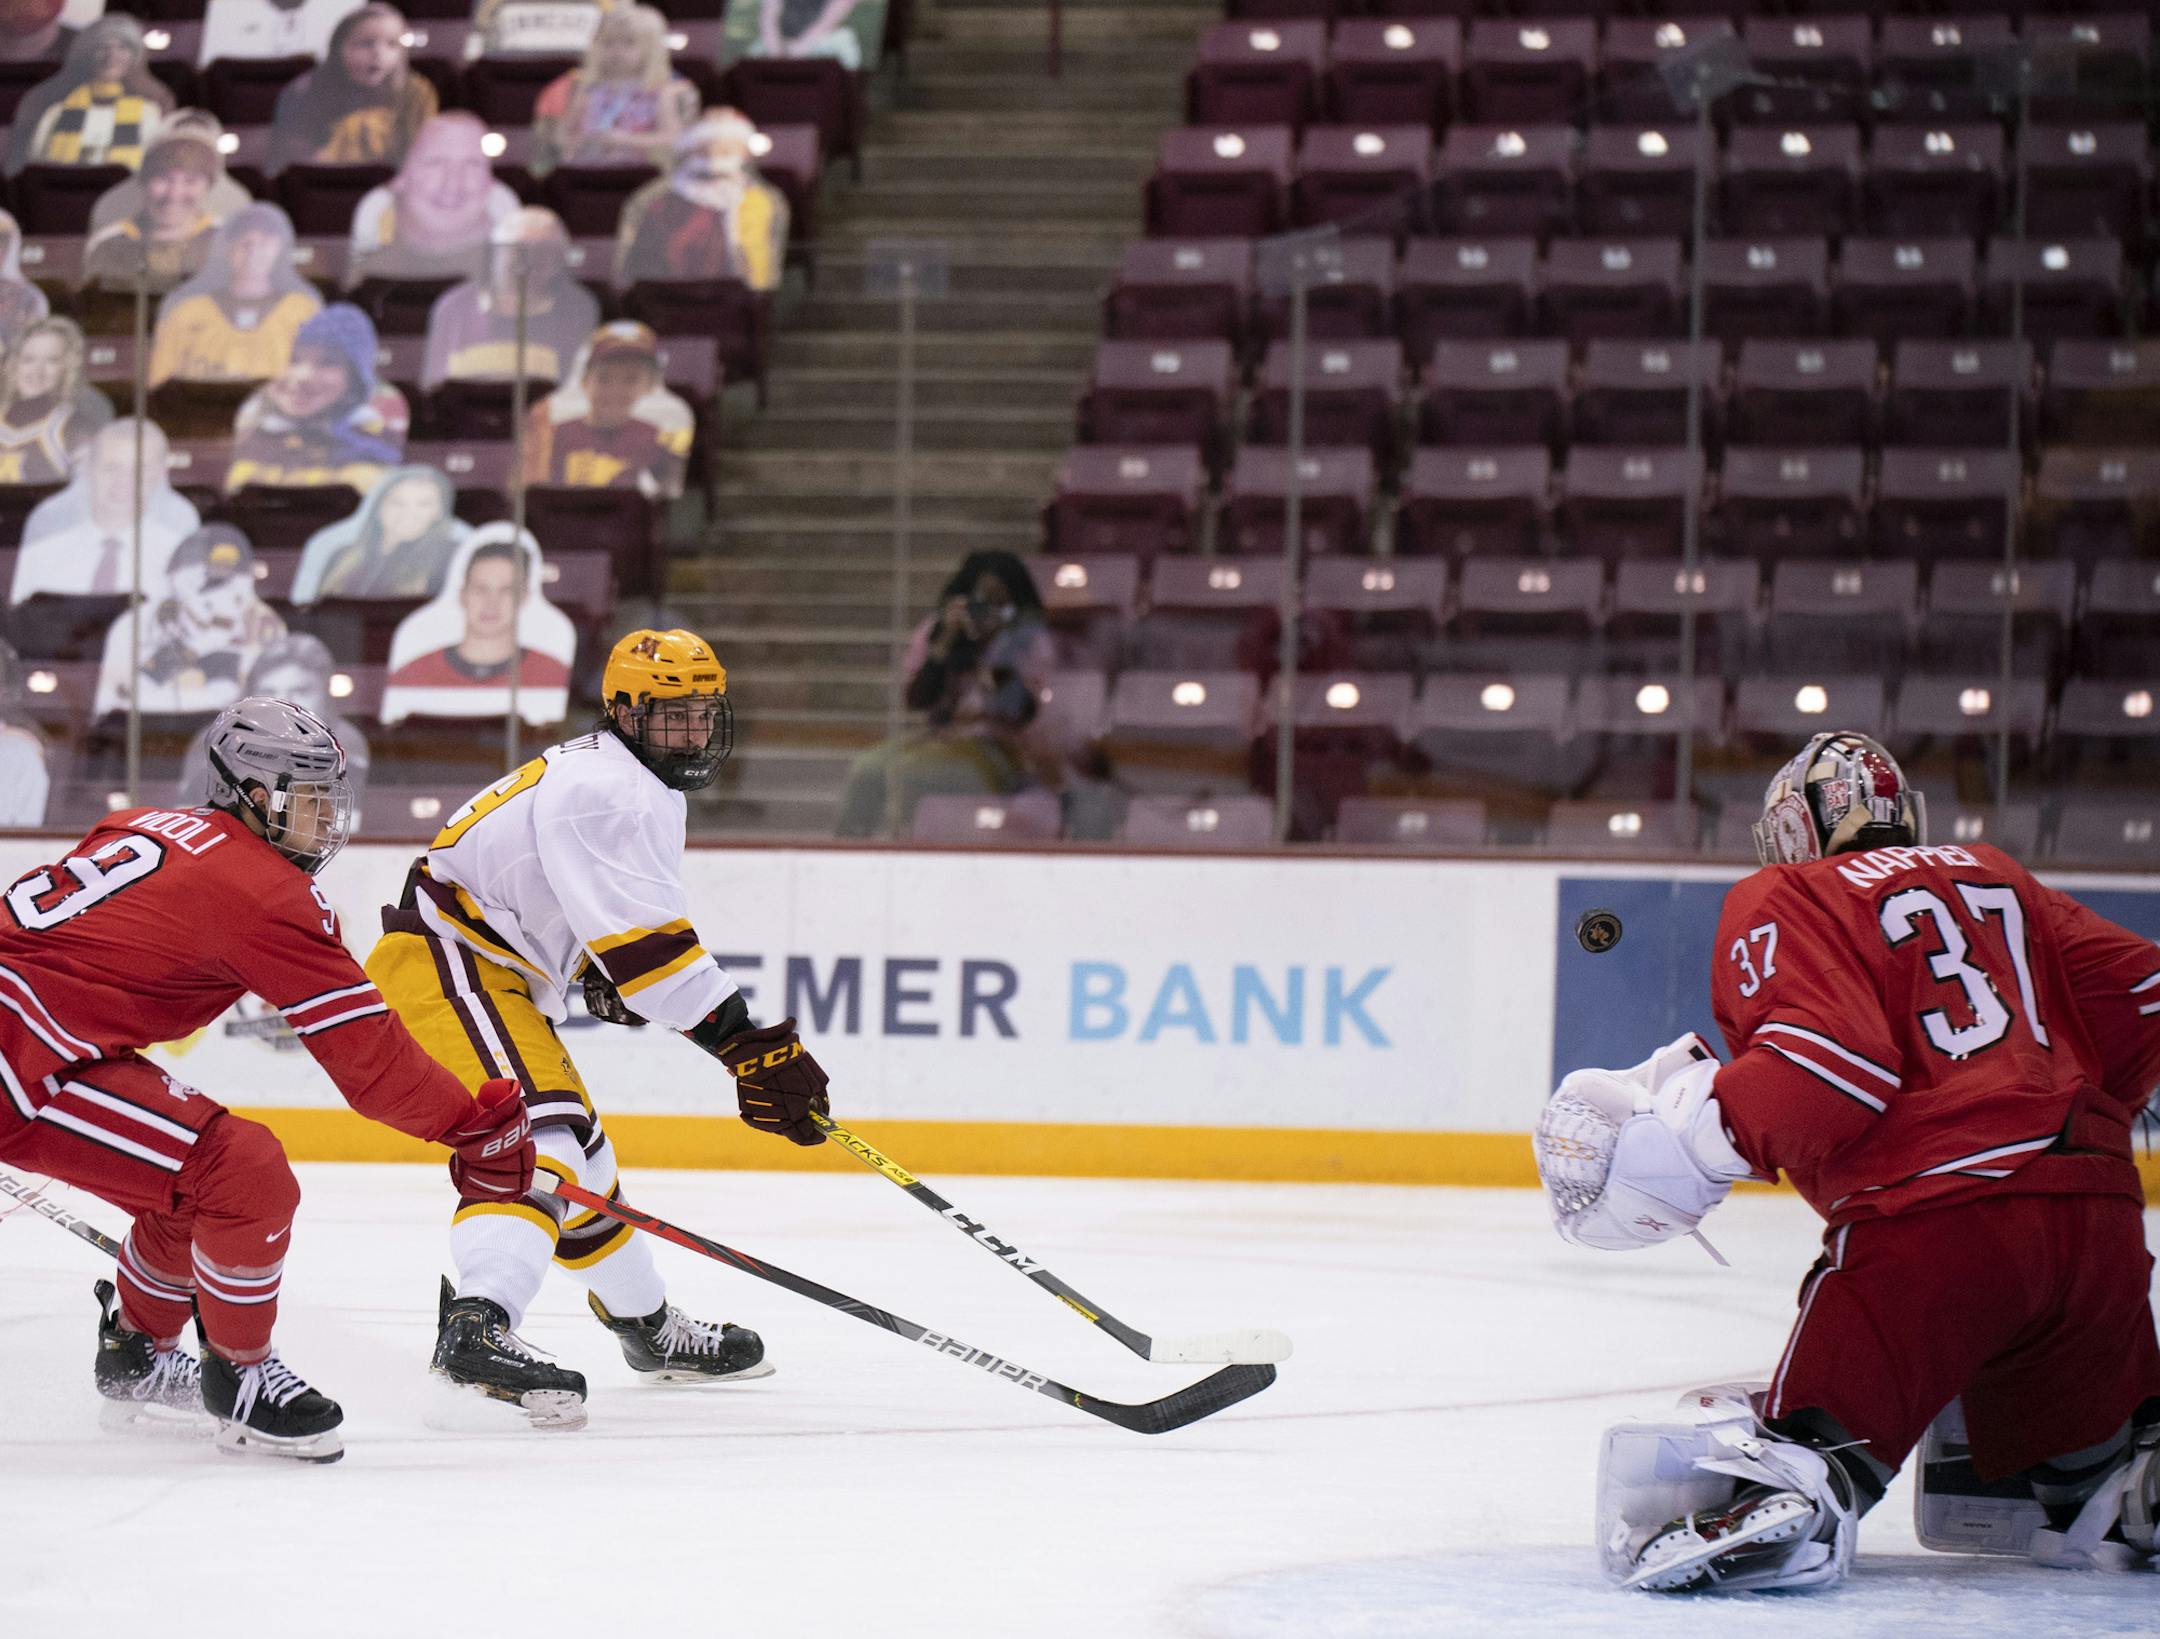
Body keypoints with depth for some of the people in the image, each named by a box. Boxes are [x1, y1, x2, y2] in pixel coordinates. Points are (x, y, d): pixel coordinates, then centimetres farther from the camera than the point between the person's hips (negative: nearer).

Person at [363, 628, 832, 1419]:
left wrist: (604, 975, 12)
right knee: (539, 1131, -28)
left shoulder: (645, 789, 15)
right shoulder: (606, 789, -20)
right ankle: (478, 1325, -46)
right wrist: (745, 1043, -31)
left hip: (496, 976, 11)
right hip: (443, 964, -11)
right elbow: (645, 940, -29)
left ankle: (651, 1330, 39)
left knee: (581, 1154, 21)